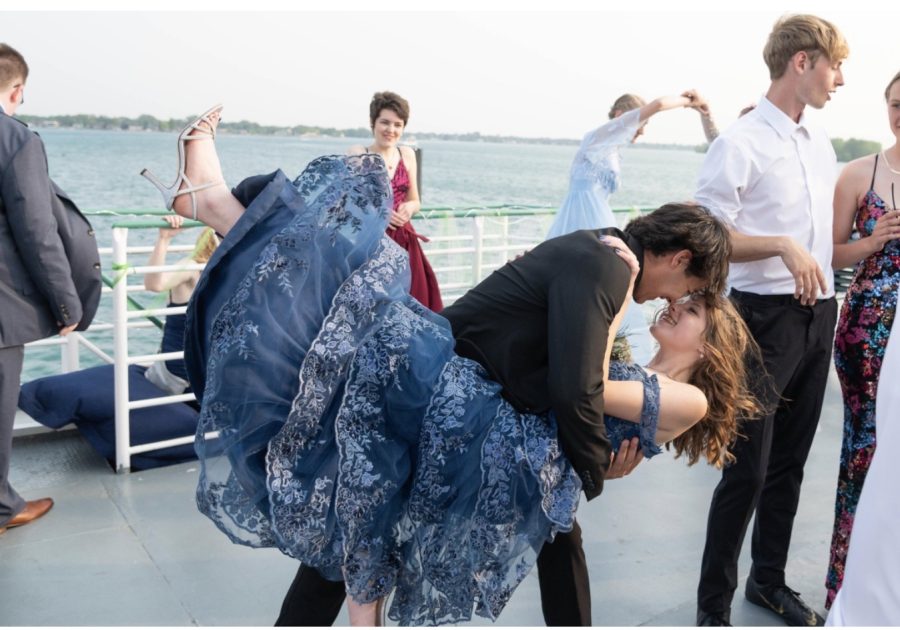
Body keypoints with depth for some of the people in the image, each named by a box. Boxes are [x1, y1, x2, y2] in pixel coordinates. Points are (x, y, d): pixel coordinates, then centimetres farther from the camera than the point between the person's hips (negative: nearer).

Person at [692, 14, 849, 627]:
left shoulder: (821, 141, 13)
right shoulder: (740, 143, -10)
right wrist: (783, 245, -22)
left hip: (819, 315, 7)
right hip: (767, 317, -7)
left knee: (790, 462, 15)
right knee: (748, 468, -3)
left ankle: (770, 578, 31)